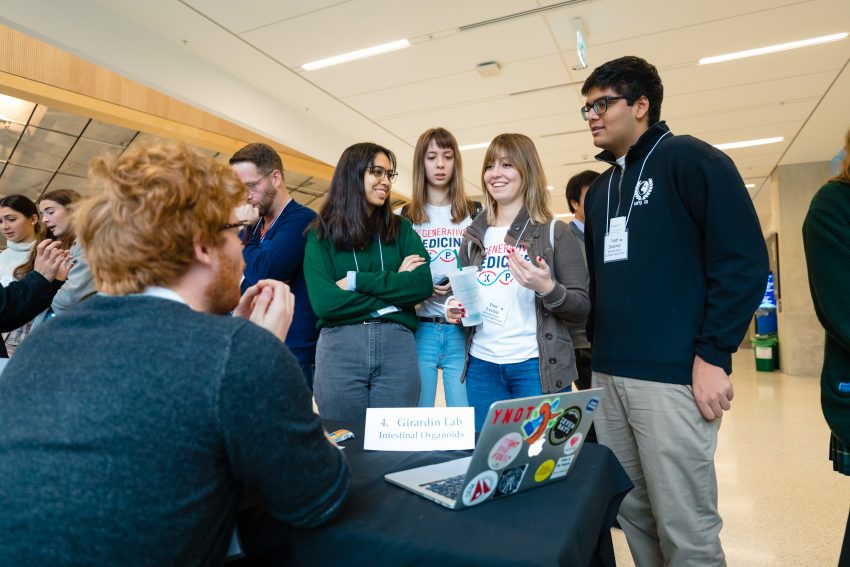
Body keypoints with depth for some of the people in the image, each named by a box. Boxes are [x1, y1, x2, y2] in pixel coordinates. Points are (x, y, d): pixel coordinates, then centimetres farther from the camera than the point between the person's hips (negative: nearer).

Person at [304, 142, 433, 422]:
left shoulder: (401, 228, 11)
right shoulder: (321, 234, 3)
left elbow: (423, 284, -4)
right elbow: (324, 302, -10)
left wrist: (356, 281, -9)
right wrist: (394, 291, -6)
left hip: (397, 346, 2)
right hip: (339, 348, -1)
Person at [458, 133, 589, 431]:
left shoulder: (556, 233, -2)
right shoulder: (474, 236, 9)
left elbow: (582, 309, -4)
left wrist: (546, 288, -23)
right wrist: (457, 308, -2)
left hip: (538, 367, -3)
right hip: (481, 365, 4)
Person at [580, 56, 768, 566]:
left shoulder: (689, 159, -3)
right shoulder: (600, 190, 17)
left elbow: (745, 260, -11)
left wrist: (713, 355, -14)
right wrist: (598, 345, 14)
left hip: (672, 376, -7)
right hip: (608, 376, 7)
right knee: (633, 515, 17)